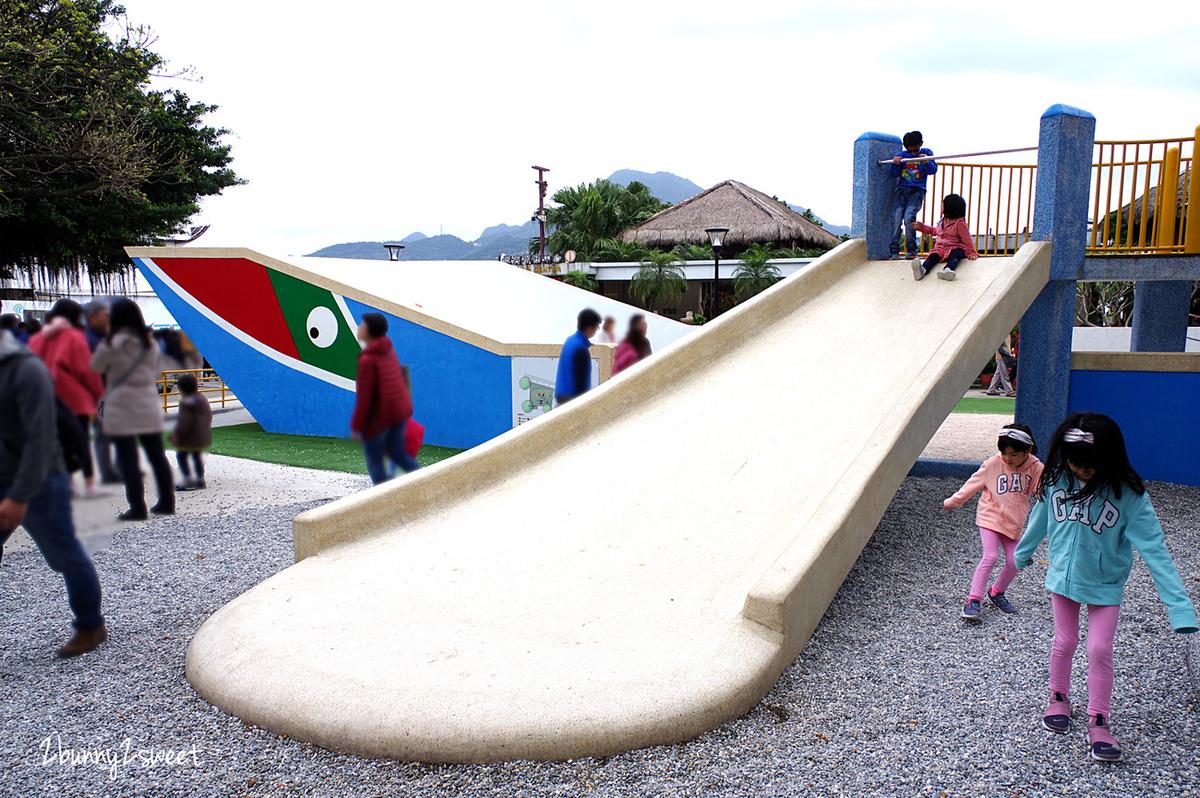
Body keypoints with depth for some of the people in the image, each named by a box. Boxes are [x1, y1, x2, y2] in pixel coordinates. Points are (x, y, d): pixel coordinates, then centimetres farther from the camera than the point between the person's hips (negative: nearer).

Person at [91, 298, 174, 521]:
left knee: (128, 459, -1)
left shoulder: (111, 344, -8)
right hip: (149, 405, 5)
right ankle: (167, 502, 16)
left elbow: (94, 368, 6)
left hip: (121, 407, -5)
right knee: (157, 455, 11)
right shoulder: (150, 343, 6)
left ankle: (138, 508, 0)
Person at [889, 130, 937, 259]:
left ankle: (912, 249, -10)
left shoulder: (926, 153, 10)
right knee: (896, 218, -15)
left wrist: (926, 161, -16)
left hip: (917, 191, -2)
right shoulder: (902, 154, 13)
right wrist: (895, 163, -9)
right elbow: (894, 174, 10)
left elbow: (933, 170, 2)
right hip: (902, 190, 2)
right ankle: (894, 250, -10)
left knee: (909, 217, -21)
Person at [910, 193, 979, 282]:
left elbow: (967, 239, -3)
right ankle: (923, 270, -61)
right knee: (933, 256, -29)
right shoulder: (943, 221, 21)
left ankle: (948, 269, -72)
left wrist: (971, 253, -9)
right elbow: (934, 231, 41)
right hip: (940, 248, 4)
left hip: (955, 248, -4)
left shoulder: (960, 223, -2)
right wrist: (920, 226, 40)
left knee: (955, 256, -38)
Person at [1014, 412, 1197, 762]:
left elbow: (1154, 549, -23)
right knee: (1065, 642, 11)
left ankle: (1098, 721, 17)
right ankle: (1058, 698, 35)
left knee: (1099, 649, -1)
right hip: (1062, 575, 2)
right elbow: (1039, 519, 5)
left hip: (1106, 584, -2)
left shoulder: (1128, 495, -22)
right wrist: (1023, 552, 20)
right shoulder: (1056, 479, -14)